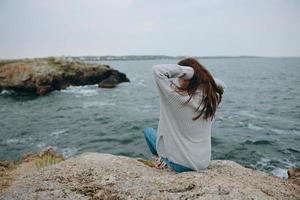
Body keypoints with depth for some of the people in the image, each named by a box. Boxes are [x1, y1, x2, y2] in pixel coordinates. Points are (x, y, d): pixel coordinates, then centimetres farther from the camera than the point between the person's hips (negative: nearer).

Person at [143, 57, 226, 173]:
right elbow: (221, 86, 14)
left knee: (148, 131, 18)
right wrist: (202, 73, -1)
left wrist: (186, 70, -20)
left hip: (181, 165, -5)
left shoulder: (178, 97, -24)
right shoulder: (212, 97, -10)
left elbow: (157, 70, -21)